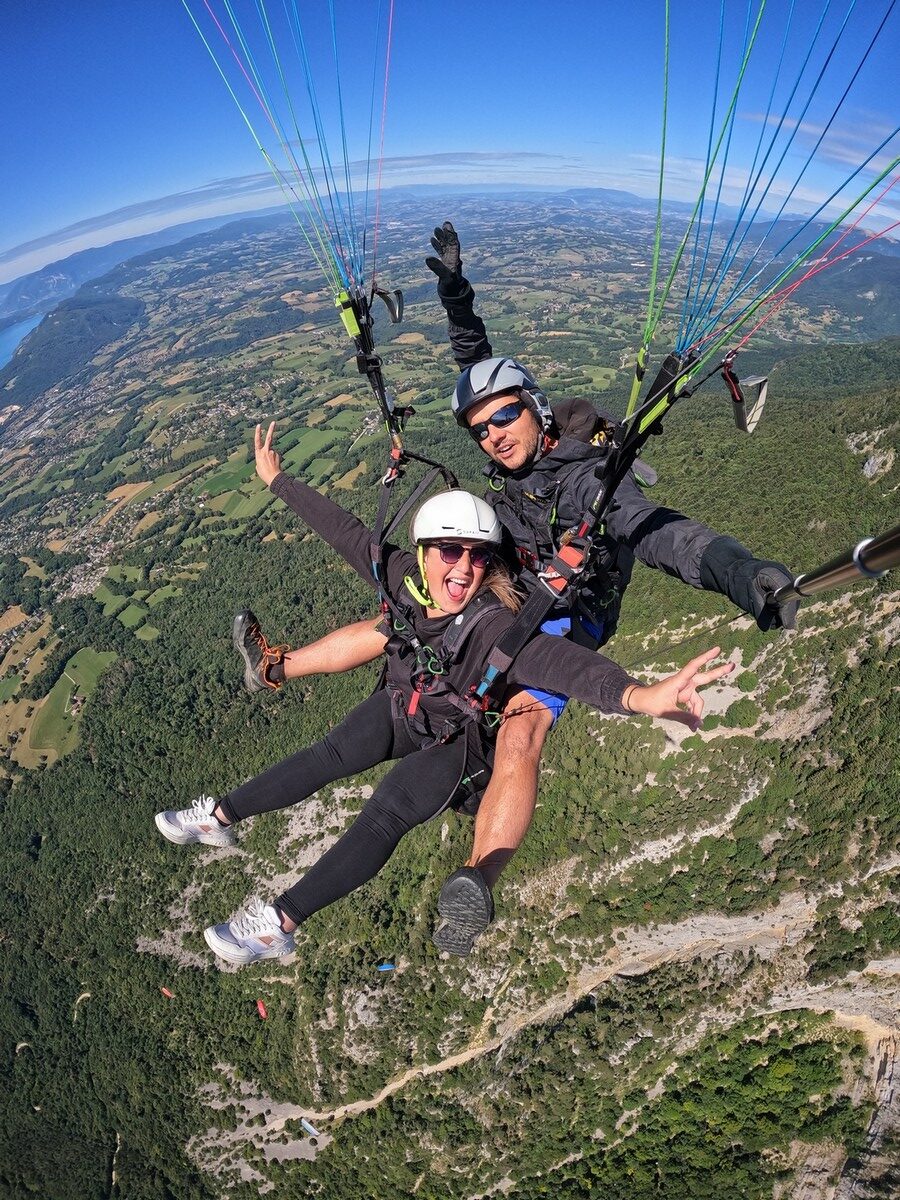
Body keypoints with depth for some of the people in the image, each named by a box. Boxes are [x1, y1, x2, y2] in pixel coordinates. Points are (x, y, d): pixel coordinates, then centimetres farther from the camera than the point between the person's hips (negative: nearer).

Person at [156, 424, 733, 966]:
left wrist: (637, 694, -74)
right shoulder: (404, 574, -20)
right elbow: (346, 529, -9)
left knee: (386, 812, -20)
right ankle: (221, 816, 14)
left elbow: (561, 658, -54)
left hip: (464, 736, -5)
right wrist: (278, 480, 1)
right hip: (406, 704, 6)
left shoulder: (494, 626, -36)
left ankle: (279, 923, -8)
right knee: (329, 755, -6)